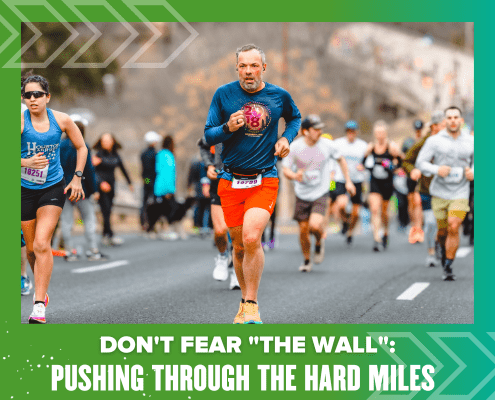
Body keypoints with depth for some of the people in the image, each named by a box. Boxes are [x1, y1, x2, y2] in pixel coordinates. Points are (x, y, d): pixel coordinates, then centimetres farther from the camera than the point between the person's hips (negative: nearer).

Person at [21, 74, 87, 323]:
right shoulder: (19, 121, -11)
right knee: (31, 248, 10)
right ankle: (41, 291, 36)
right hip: (25, 189, 1)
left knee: (41, 243, -16)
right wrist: (26, 162, -31)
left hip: (53, 188, -1)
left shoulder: (61, 120, -5)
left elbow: (81, 147, 10)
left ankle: (39, 305, -17)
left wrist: (77, 178, 4)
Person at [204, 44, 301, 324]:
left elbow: (295, 117, 25)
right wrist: (228, 128, -18)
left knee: (251, 238, -21)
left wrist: (287, 138, 5)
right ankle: (245, 300, 28)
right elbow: (208, 135, 2)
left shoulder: (280, 96, 3)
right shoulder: (223, 95, -1)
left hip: (264, 181, -1)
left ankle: (252, 304, -10)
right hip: (230, 182, 2)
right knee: (239, 246, 8)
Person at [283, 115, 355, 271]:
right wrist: (294, 176, -28)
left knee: (315, 225, -22)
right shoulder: (295, 147, -9)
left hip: (320, 194, -1)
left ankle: (319, 242, 12)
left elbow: (341, 159, 11)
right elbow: (285, 170, -4)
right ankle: (307, 261, 27)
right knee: (303, 230, 4)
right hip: (302, 194, 1)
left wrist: (348, 181, 9)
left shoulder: (327, 145, -8)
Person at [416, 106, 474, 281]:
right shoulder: (434, 141, -3)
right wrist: (437, 170, -20)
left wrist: (473, 172, -3)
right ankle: (444, 248, 43)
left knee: (453, 228, -16)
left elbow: (475, 160, 19)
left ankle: (448, 268, -8)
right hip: (439, 192, 0)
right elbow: (421, 162, -3)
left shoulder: (470, 142, 4)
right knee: (442, 230, 7)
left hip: (460, 193, 0)